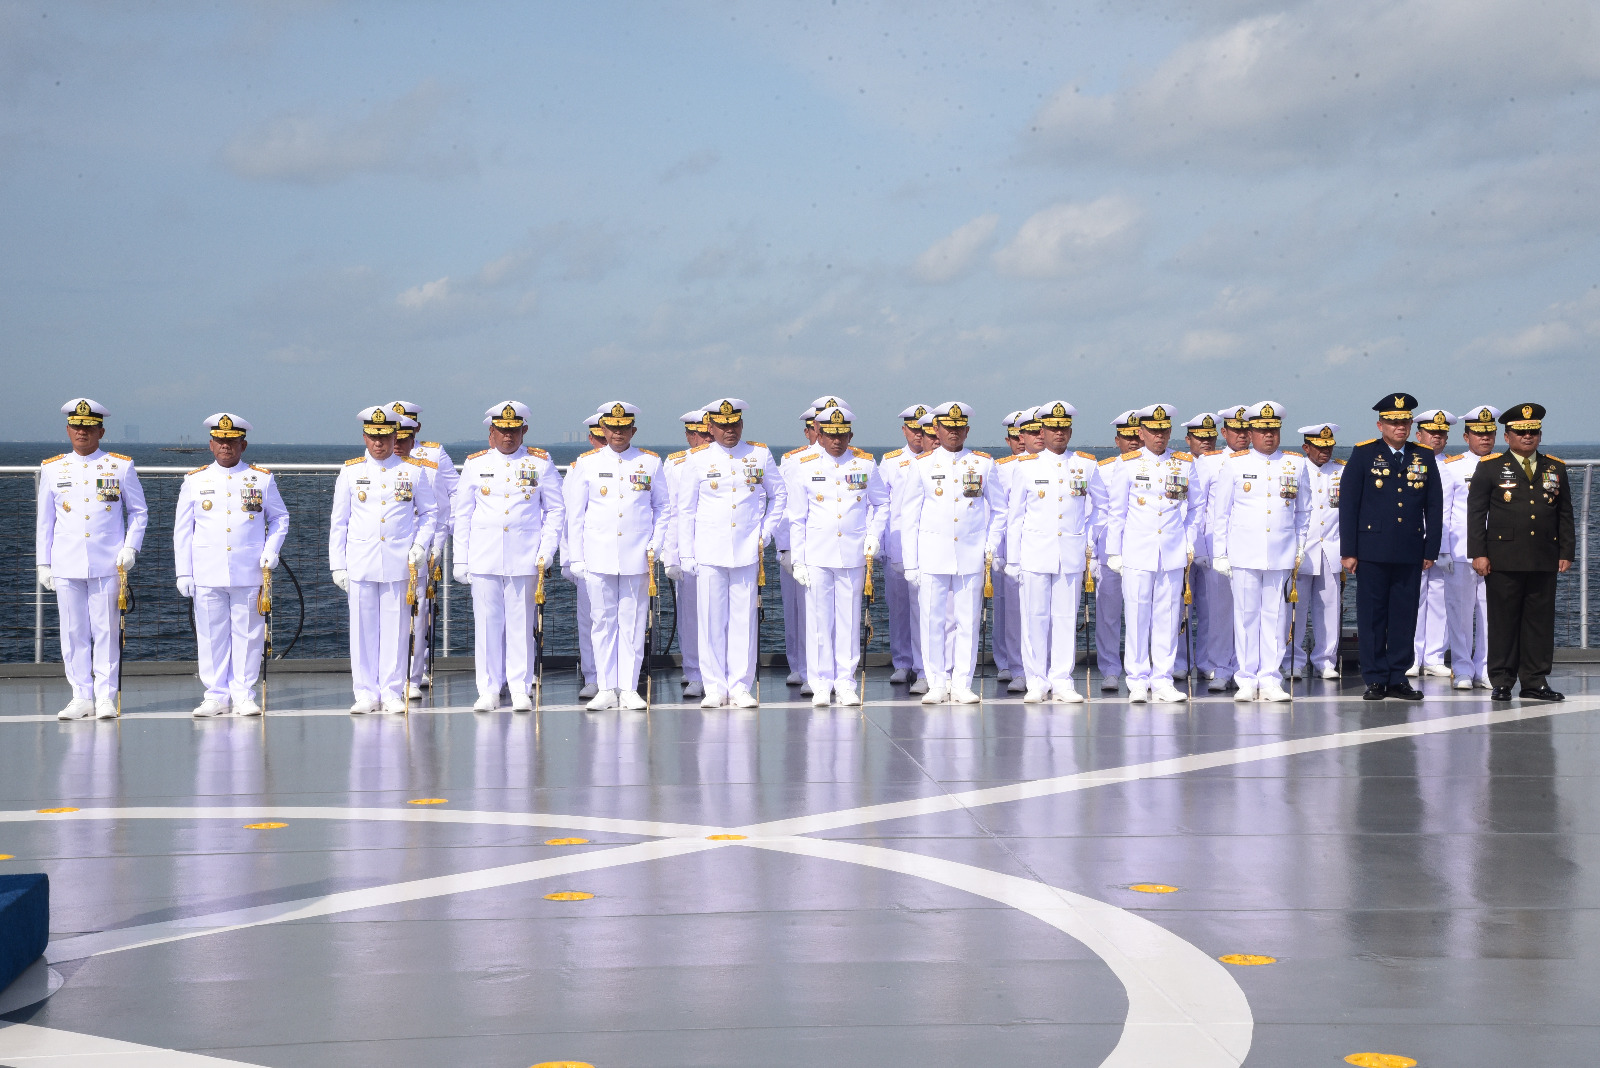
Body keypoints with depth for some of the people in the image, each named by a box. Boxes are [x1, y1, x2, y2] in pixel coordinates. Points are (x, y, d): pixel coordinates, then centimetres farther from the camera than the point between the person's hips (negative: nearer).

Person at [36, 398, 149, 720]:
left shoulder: (121, 466, 4)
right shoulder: (52, 469, 9)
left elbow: (139, 512, 9)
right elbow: (44, 519, 13)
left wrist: (131, 548, -4)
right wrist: (43, 563, 8)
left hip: (108, 564, -2)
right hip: (66, 565, 2)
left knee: (106, 631, -1)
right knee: (73, 633, 3)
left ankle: (106, 698, 5)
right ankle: (81, 697, 10)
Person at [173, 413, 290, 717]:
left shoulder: (262, 479, 7)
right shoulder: (195, 480, 8)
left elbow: (279, 518, 14)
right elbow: (182, 529, 9)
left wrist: (271, 550, -3)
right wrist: (184, 572, 4)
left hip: (249, 574, -1)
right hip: (207, 575, 1)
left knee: (247, 635, 1)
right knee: (211, 635, 2)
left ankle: (244, 696, 8)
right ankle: (216, 696, 10)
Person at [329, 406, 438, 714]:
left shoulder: (413, 471, 5)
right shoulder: (350, 471, 6)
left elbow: (429, 513, 13)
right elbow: (338, 522, 8)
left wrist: (420, 544, -3)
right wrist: (338, 565, 3)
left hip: (400, 561, 0)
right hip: (360, 562, 1)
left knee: (395, 628, 1)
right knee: (363, 628, 2)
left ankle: (392, 693, 9)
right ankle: (366, 694, 9)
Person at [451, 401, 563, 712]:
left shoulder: (540, 462, 6)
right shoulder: (475, 464, 8)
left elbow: (555, 510, 8)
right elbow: (462, 514, 10)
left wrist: (546, 550, -2)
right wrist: (460, 558, 5)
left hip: (525, 557, -1)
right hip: (484, 556, 1)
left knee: (521, 624, 0)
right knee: (487, 623, 1)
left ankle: (521, 690, 7)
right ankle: (489, 691, 8)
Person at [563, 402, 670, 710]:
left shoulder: (651, 462, 6)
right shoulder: (586, 464, 5)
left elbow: (663, 508, 12)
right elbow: (574, 514, 6)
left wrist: (655, 546, 2)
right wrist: (576, 557, 2)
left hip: (637, 557, 0)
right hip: (598, 556, 0)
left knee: (632, 623, 1)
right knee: (602, 621, 2)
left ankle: (629, 688, 7)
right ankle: (606, 689, 8)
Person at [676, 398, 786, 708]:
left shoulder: (760, 455, 6)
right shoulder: (697, 459, 3)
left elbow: (779, 496, 17)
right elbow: (686, 510, 6)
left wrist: (766, 532, 6)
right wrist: (685, 554, 2)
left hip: (747, 551, 1)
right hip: (709, 552, -1)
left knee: (744, 620, 0)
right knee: (712, 620, 0)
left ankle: (741, 686, 7)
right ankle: (715, 688, 7)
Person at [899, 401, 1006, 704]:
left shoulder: (983, 464, 7)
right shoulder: (923, 465, 5)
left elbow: (998, 511, 12)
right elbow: (909, 516, 5)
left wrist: (991, 551, 2)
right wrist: (910, 562, 0)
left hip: (972, 554, 1)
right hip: (933, 554, 0)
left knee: (968, 621, 0)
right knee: (933, 620, -1)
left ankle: (962, 684, 7)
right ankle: (937, 684, 7)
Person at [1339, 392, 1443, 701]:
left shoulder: (1424, 458, 9)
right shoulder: (1363, 454, 1)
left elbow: (1434, 507, 10)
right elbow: (1348, 504, -1)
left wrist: (1431, 550, 5)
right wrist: (1348, 551, -5)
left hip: (1410, 553, 2)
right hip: (1372, 550, -2)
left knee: (1405, 616, 4)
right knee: (1372, 616, 1)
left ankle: (1398, 678, 11)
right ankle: (1375, 679, 8)